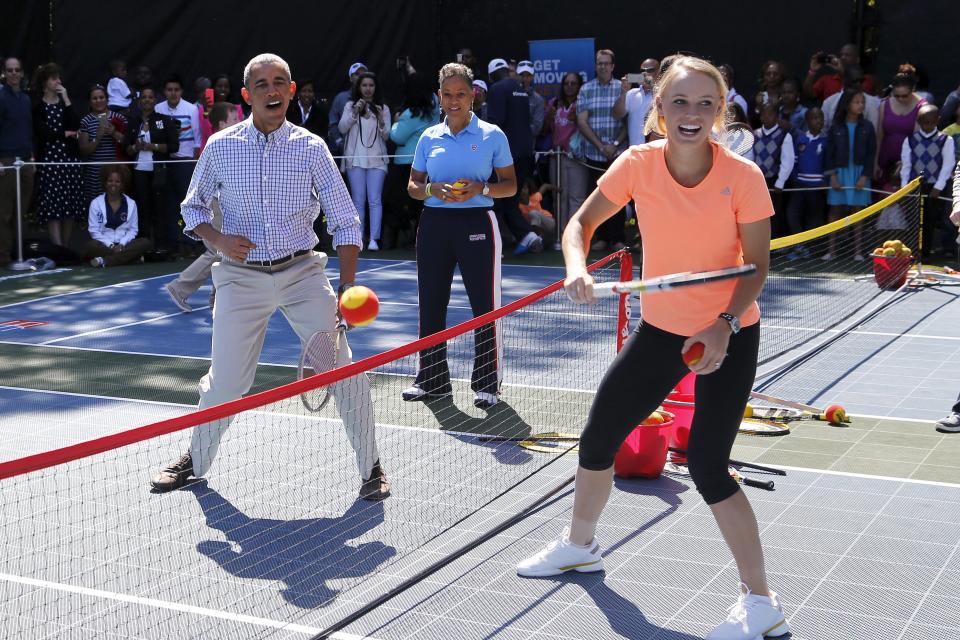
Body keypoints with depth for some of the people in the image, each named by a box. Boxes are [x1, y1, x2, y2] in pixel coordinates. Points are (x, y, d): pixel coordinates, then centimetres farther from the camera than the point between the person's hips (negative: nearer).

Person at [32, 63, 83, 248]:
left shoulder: (64, 102, 13)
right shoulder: (37, 106, 1)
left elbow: (76, 126, -2)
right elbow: (42, 133, -9)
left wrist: (66, 99, -5)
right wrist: (66, 133, -1)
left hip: (70, 158, 4)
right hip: (50, 158, -4)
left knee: (71, 206, 2)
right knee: (53, 206, -8)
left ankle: (67, 248, 12)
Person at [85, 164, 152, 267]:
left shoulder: (131, 204, 9)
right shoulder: (96, 203, 3)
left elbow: (133, 229, 6)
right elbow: (94, 230, -2)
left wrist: (122, 244, -12)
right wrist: (110, 245, -15)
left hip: (124, 245, 3)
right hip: (104, 245, -3)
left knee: (145, 243, -27)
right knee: (91, 246, -34)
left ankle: (104, 261, -33)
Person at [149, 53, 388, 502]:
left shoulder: (311, 148, -2)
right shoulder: (220, 147, -1)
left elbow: (345, 221, 0)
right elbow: (192, 209, 11)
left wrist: (347, 289, -10)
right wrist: (219, 240, -10)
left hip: (302, 272, 0)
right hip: (242, 277, 0)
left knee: (345, 371, -9)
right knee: (224, 382, 5)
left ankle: (371, 468, 8)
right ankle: (196, 461, 32)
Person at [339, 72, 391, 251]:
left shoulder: (383, 108, 8)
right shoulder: (351, 105, 9)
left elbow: (386, 137, 5)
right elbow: (342, 128, -2)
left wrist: (381, 123, -14)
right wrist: (355, 112, -15)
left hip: (376, 159, 0)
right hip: (355, 159, 0)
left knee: (375, 200, -8)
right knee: (358, 201, 0)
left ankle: (374, 239, -11)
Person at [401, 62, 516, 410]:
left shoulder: (492, 135, 1)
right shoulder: (429, 137, 9)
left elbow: (510, 185, 3)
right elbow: (413, 185, 13)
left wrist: (480, 188, -15)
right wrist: (434, 189, -9)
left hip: (477, 223, -3)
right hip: (435, 222, 3)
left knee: (485, 306, -3)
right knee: (431, 304, 7)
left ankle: (486, 384, 8)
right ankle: (431, 379, 19)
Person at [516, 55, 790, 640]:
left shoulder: (742, 176, -19)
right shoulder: (638, 164, -12)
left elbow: (757, 266, -11)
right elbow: (582, 223, -2)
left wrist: (725, 325, -25)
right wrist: (577, 267, -22)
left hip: (729, 336, -5)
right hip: (660, 329, 5)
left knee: (707, 464, -14)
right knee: (598, 439, 13)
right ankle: (581, 546, 42)